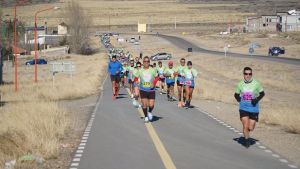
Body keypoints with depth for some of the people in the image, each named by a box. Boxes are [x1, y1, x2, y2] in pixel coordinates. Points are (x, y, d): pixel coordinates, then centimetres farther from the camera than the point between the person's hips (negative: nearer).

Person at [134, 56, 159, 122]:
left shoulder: (153, 70, -2)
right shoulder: (140, 71, -1)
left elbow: (156, 78, 9)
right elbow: (136, 78, 7)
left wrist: (154, 83, -9)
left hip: (151, 90, 0)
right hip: (143, 90, 0)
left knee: (151, 105, -4)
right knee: (144, 104, -2)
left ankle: (150, 112, 30)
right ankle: (146, 117, 20)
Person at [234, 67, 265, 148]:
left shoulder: (256, 84, -5)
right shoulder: (240, 84, 0)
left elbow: (262, 93, 6)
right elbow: (236, 95, 14)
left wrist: (257, 99, -12)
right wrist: (239, 99, -8)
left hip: (253, 108, 0)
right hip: (243, 108, 0)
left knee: (251, 128, 2)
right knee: (245, 126, -9)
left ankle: (247, 132, 39)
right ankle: (247, 140, 14)